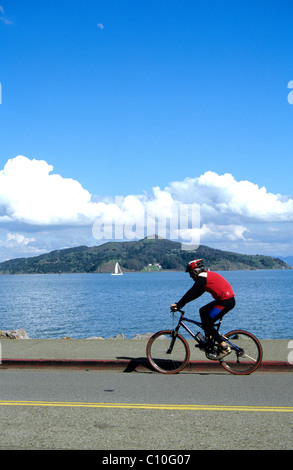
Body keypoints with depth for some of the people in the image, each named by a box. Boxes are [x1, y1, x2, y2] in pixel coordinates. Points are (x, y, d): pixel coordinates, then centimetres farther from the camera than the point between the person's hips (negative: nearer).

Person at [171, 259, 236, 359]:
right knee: (203, 311, 18)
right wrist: (179, 303, 19)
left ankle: (224, 347, -4)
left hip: (226, 301, -10)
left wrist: (178, 305, -9)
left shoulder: (202, 277, -10)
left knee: (207, 323, -6)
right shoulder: (206, 275, 20)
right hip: (224, 299, 10)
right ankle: (209, 338, 18)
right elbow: (195, 294, 22)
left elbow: (191, 293, -14)